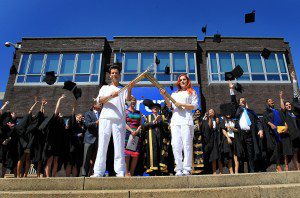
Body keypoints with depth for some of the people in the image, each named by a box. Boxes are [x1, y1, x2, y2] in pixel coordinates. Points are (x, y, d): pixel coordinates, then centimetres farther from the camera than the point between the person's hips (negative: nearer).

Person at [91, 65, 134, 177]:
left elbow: (128, 99, -1)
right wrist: (111, 95, -12)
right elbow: (100, 100, 6)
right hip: (105, 118, 1)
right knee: (102, 145, -2)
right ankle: (98, 172, -1)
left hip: (119, 119, -1)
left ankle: (120, 172, -5)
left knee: (119, 146, -5)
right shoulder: (105, 88, 22)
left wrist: (129, 89, -20)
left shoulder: (123, 89, 18)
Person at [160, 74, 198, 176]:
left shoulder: (192, 92, 15)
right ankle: (178, 169, -2)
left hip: (186, 120, -4)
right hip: (175, 120, 4)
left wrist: (182, 104, -8)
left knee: (187, 144, -10)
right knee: (176, 144, -5)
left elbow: (195, 106, 3)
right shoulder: (174, 94, 26)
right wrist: (164, 96, 0)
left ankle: (187, 169, -8)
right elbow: (169, 105, 14)